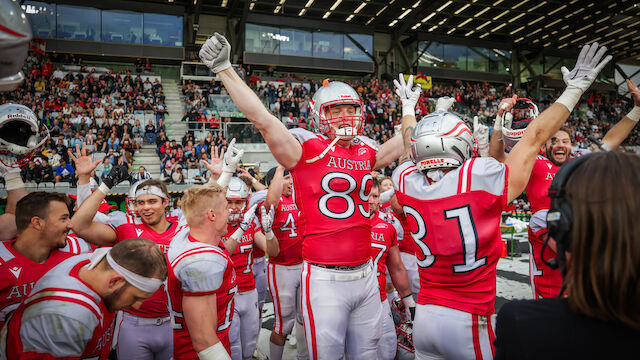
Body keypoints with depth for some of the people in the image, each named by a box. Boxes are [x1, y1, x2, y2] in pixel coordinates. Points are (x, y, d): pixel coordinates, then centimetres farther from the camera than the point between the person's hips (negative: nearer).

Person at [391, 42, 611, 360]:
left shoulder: (407, 182, -7)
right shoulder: (480, 179, -20)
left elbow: (413, 145, 15)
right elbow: (534, 137, -6)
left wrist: (408, 107, 34)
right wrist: (575, 88, 8)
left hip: (424, 318, 5)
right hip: (468, 323, -4)